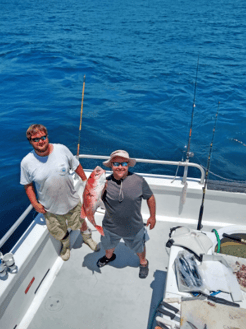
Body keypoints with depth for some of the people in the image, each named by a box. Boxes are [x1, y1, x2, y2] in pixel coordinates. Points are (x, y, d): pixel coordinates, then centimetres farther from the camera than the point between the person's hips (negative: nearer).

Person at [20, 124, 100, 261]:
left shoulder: (62, 149, -18)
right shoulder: (27, 162, -18)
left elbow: (76, 165, -2)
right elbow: (28, 185, -4)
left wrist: (85, 180, 4)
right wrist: (35, 204, -8)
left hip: (72, 202, 0)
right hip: (50, 208, 0)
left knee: (80, 222, 24)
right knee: (59, 232, 23)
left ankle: (87, 237, 61)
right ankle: (66, 244, 60)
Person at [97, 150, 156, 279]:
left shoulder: (138, 181, -19)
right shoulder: (106, 183, -18)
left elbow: (150, 197, -4)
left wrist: (152, 217, 2)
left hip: (134, 228, -1)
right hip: (111, 227, 1)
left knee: (139, 248, 26)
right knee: (108, 246, 31)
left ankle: (143, 262, 59)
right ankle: (109, 257, 66)